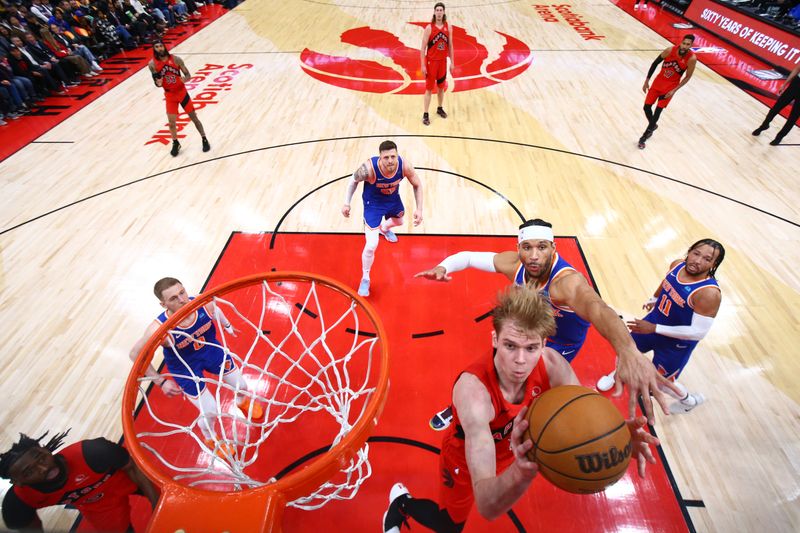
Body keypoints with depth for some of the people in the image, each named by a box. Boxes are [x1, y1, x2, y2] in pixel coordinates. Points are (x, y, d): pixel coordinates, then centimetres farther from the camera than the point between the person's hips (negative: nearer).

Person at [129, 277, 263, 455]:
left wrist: (227, 325, 14)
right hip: (185, 368, -3)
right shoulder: (159, 330, -37)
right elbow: (135, 355, -20)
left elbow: (216, 311, -2)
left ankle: (243, 402, 59)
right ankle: (211, 440, 44)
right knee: (210, 412, 6)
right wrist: (161, 382, -16)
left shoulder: (204, 304, -29)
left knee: (241, 386, 18)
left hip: (211, 350, 3)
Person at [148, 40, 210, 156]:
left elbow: (188, 75, -4)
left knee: (194, 117, 4)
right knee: (172, 122, 2)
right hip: (170, 96, 1)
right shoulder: (152, 64, -6)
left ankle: (204, 140, 18)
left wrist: (185, 79, -27)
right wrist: (158, 83, -22)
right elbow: (157, 82, 2)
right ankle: (175, 144, 23)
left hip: (182, 92, -1)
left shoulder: (176, 59, -9)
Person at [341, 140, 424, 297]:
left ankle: (384, 229, 75)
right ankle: (365, 278, 17)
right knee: (371, 246, -12)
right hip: (373, 203, -4)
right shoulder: (369, 168, -38)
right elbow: (354, 180, -14)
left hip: (393, 198, 4)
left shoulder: (404, 165, -30)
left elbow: (417, 185, -11)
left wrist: (419, 209, -16)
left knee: (398, 221, 35)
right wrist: (346, 203, -14)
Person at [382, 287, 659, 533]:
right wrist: (523, 470, -70)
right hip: (465, 458, -4)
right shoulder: (473, 388, -46)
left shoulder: (551, 364, -30)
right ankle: (401, 502, 43)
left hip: (514, 445, 5)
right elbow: (487, 506, -49)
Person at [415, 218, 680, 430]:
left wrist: (628, 351, -84)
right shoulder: (514, 264, -27)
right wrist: (443, 267, -37)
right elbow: (467, 256, -16)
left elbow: (597, 308, -65)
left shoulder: (567, 281, -43)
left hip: (561, 343, -4)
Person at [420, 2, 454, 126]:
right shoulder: (429, 28, -11)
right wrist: (423, 65, -16)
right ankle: (425, 114, 5)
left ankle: (439, 108, 33)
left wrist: (452, 62, 7)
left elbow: (450, 46, 9)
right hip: (431, 61, -4)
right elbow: (423, 48, -11)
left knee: (441, 87, 15)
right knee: (429, 88, -1)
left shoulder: (448, 27, 2)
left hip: (443, 61, 4)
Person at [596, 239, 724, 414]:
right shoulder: (677, 264, -14)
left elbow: (698, 332, -31)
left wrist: (654, 328, -31)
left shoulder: (709, 293, -34)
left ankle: (690, 400, 46)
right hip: (654, 321, 6)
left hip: (676, 342, -6)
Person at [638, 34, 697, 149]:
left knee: (658, 111, -7)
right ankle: (652, 126, 35)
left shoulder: (691, 59, -19)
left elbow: (687, 77, -9)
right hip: (658, 81, 3)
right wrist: (647, 81, -4)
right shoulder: (670, 50, -16)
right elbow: (655, 63, -2)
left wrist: (674, 90, -17)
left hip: (671, 86, -3)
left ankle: (643, 138, 2)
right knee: (647, 107, 4)